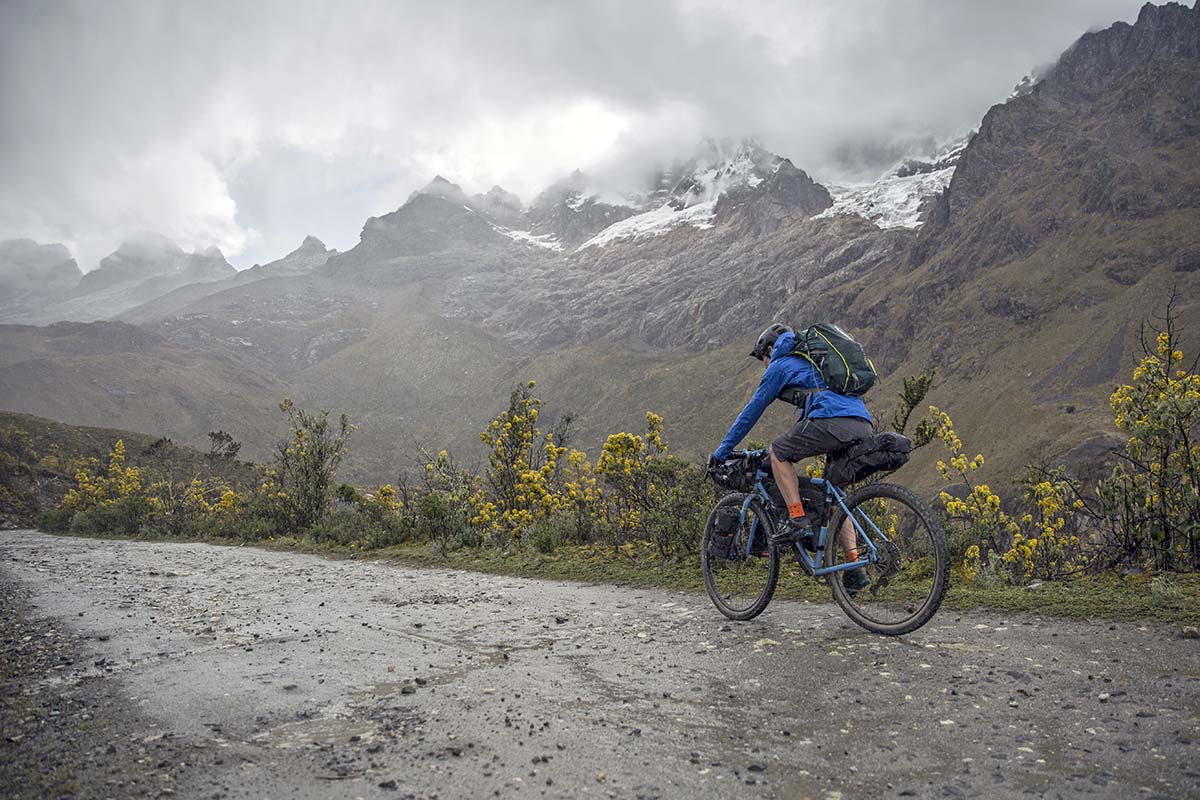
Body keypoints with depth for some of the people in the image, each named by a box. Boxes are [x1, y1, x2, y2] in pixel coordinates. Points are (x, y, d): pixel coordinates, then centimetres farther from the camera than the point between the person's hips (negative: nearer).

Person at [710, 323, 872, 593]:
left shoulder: (780, 366, 14)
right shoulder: (810, 363, 37)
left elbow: (752, 411, 16)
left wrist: (722, 451, 23)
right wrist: (792, 445, 50)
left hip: (833, 421, -8)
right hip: (864, 426, 8)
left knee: (778, 451, 10)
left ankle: (797, 521, 0)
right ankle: (856, 568, 11)